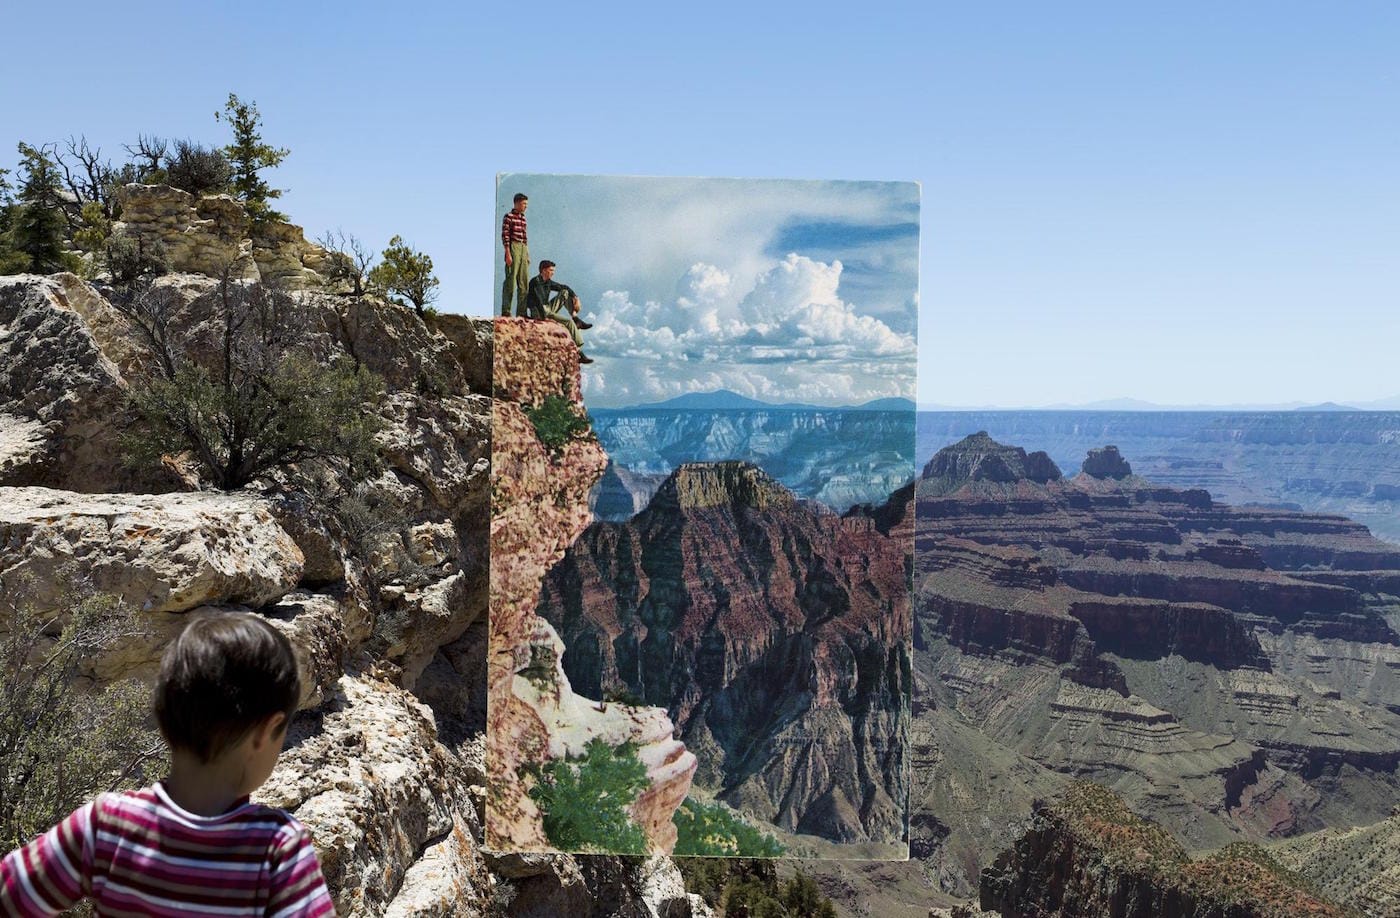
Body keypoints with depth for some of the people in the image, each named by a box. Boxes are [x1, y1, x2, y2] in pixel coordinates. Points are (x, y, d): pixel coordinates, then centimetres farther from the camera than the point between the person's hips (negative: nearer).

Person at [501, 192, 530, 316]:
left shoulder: (523, 218, 17)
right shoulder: (508, 216, -5)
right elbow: (505, 235, -11)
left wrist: (527, 255, 17)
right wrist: (508, 254, -17)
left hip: (524, 249, 7)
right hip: (513, 247, -7)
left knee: (524, 283, 5)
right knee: (511, 281, -7)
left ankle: (521, 313, 8)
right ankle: (505, 312, -3)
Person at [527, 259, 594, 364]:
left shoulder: (548, 282, 12)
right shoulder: (535, 282, -14)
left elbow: (564, 287, 23)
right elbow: (538, 301, -24)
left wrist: (575, 297, 6)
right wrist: (544, 318, -31)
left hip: (548, 309, 9)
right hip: (539, 312, -9)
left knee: (565, 292, 10)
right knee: (569, 322, -20)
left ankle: (576, 319, -1)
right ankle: (579, 353, -21)